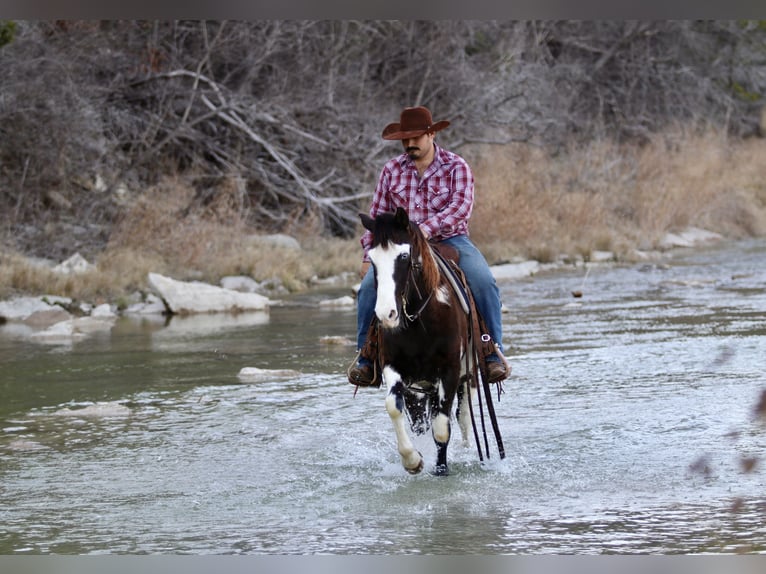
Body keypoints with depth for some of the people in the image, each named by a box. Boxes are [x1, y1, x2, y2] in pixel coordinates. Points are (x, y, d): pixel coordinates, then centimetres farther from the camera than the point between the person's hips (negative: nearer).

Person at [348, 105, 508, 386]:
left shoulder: (456, 166, -1)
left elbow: (461, 206, -16)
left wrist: (428, 227, -29)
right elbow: (377, 215, 11)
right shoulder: (392, 170, 8)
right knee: (369, 286, -23)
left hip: (450, 239, -2)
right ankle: (365, 357, -11)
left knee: (483, 282, -28)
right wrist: (368, 255, 2)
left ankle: (493, 353, -17)